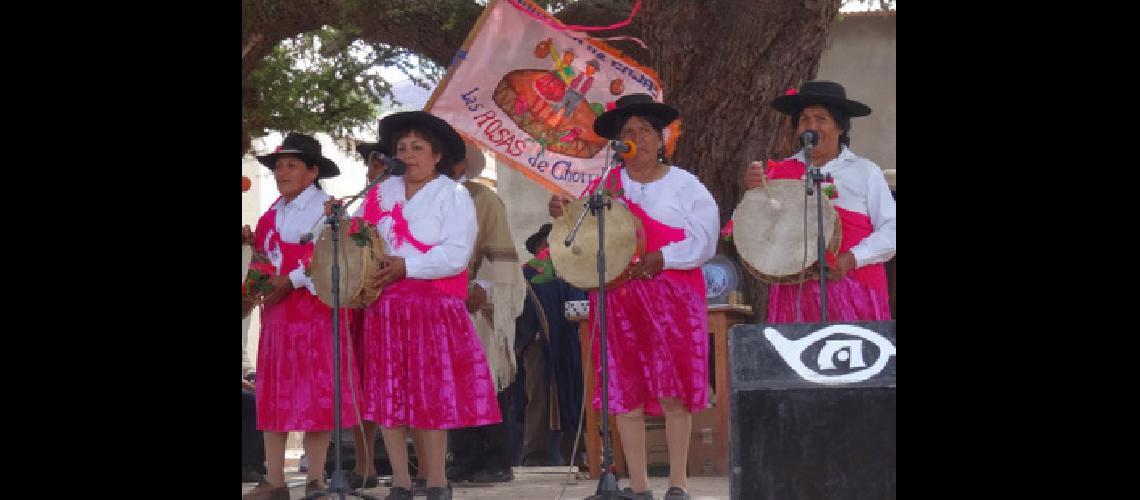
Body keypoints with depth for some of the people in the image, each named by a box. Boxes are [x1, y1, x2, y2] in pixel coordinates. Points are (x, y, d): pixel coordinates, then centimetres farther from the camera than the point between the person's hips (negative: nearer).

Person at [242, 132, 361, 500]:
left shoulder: (327, 208, -2)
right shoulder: (272, 215, 19)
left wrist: (290, 281, -17)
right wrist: (250, 242, 4)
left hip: (315, 308, -7)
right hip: (277, 312, 7)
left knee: (316, 396, -6)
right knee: (273, 395, 2)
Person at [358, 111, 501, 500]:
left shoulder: (453, 195, -1)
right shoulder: (380, 193, 12)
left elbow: (456, 255, -12)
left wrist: (406, 268, -17)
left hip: (435, 307, -4)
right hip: (386, 306, 4)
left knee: (433, 394, -4)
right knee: (388, 394, 1)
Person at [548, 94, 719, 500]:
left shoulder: (685, 185, 4)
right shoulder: (603, 187, 12)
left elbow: (702, 241, -5)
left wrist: (657, 260, -18)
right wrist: (562, 215, -5)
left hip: (672, 298, -2)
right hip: (618, 300, 3)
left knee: (673, 390, -7)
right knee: (625, 393, 1)